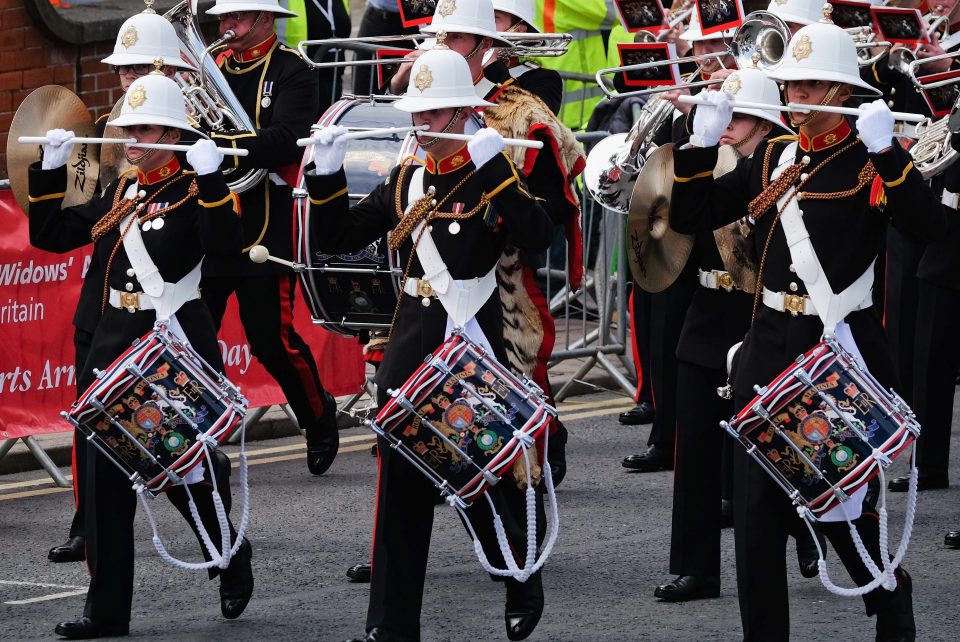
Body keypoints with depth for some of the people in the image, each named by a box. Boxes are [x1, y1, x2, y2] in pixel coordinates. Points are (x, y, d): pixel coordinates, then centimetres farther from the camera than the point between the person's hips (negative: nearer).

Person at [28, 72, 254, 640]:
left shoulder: (195, 192, -6)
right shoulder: (119, 193, 13)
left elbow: (225, 245, -24)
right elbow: (54, 233, 15)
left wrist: (209, 177, -29)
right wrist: (52, 170, 6)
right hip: (114, 344, 7)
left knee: (182, 472, -2)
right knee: (106, 477, 2)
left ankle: (233, 560, 27)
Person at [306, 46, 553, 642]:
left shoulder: (492, 176, -6)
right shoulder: (405, 179, 10)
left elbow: (538, 236, -23)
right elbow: (341, 236, 10)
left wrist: (494, 169, -29)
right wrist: (328, 173, -5)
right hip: (410, 344, 5)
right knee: (401, 483, 4)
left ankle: (523, 581, 30)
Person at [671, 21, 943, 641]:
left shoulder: (873, 163, -5)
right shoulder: (770, 160, 11)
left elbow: (928, 225, -21)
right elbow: (694, 213, 9)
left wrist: (886, 151, -30)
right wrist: (704, 141, -5)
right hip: (770, 347, 5)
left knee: (843, 507, 1)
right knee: (757, 510, 2)